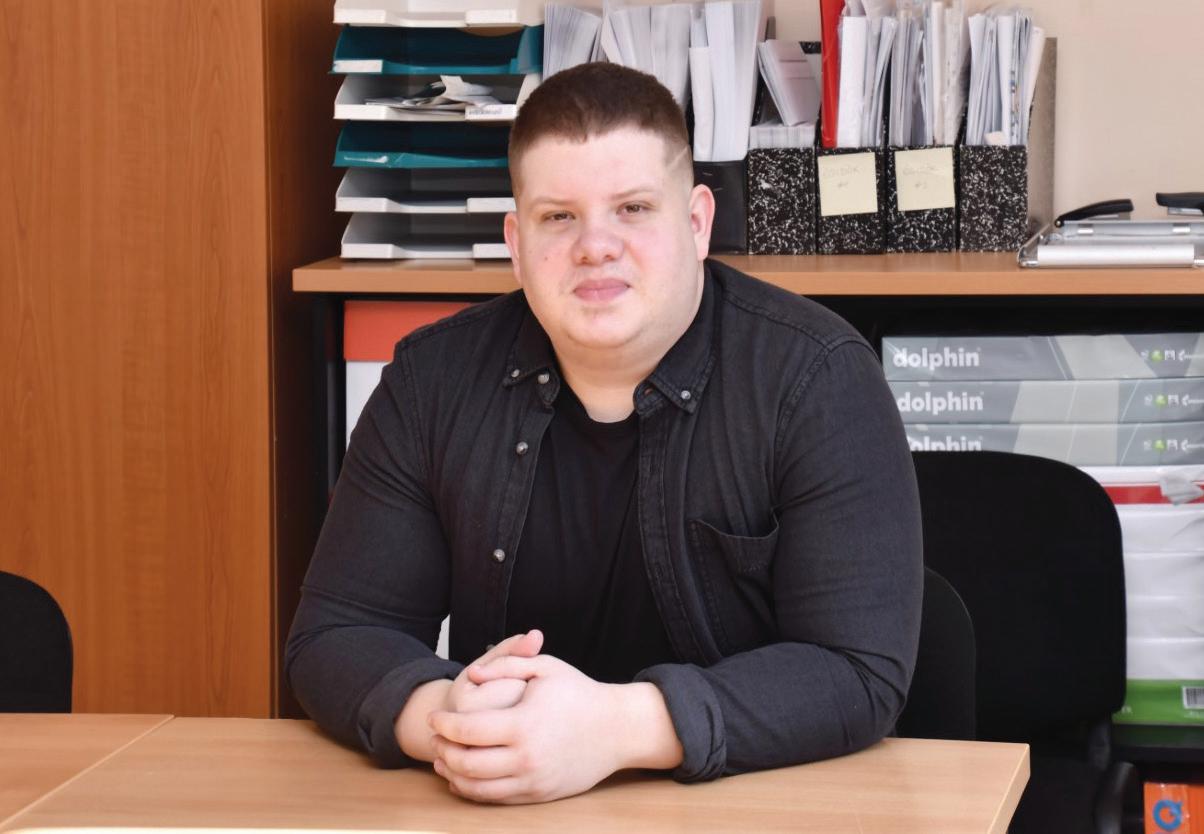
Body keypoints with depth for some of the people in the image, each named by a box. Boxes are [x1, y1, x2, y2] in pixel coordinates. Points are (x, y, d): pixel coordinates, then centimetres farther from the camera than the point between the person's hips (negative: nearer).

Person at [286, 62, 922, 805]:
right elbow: (336, 635, 0)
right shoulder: (433, 382, 0)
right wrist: (441, 716, -22)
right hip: (509, 811, 2)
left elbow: (861, 673, -16)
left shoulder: (817, 380, -10)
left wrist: (617, 727, -27)